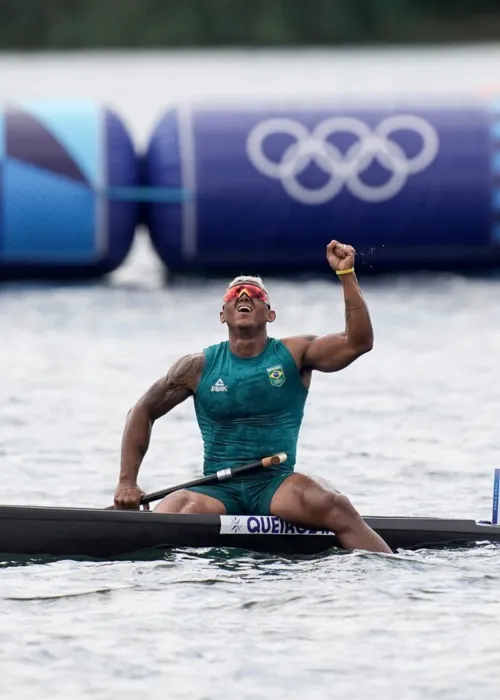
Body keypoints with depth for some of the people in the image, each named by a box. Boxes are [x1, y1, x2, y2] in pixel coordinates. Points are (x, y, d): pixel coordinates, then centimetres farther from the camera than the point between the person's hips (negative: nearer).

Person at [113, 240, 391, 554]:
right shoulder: (200, 367, 8)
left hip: (275, 486, -1)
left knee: (333, 505, -32)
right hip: (217, 490, 1)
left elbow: (358, 341, -8)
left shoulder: (295, 355, 5)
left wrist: (346, 274, -15)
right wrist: (127, 482, 7)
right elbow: (143, 412, 16)